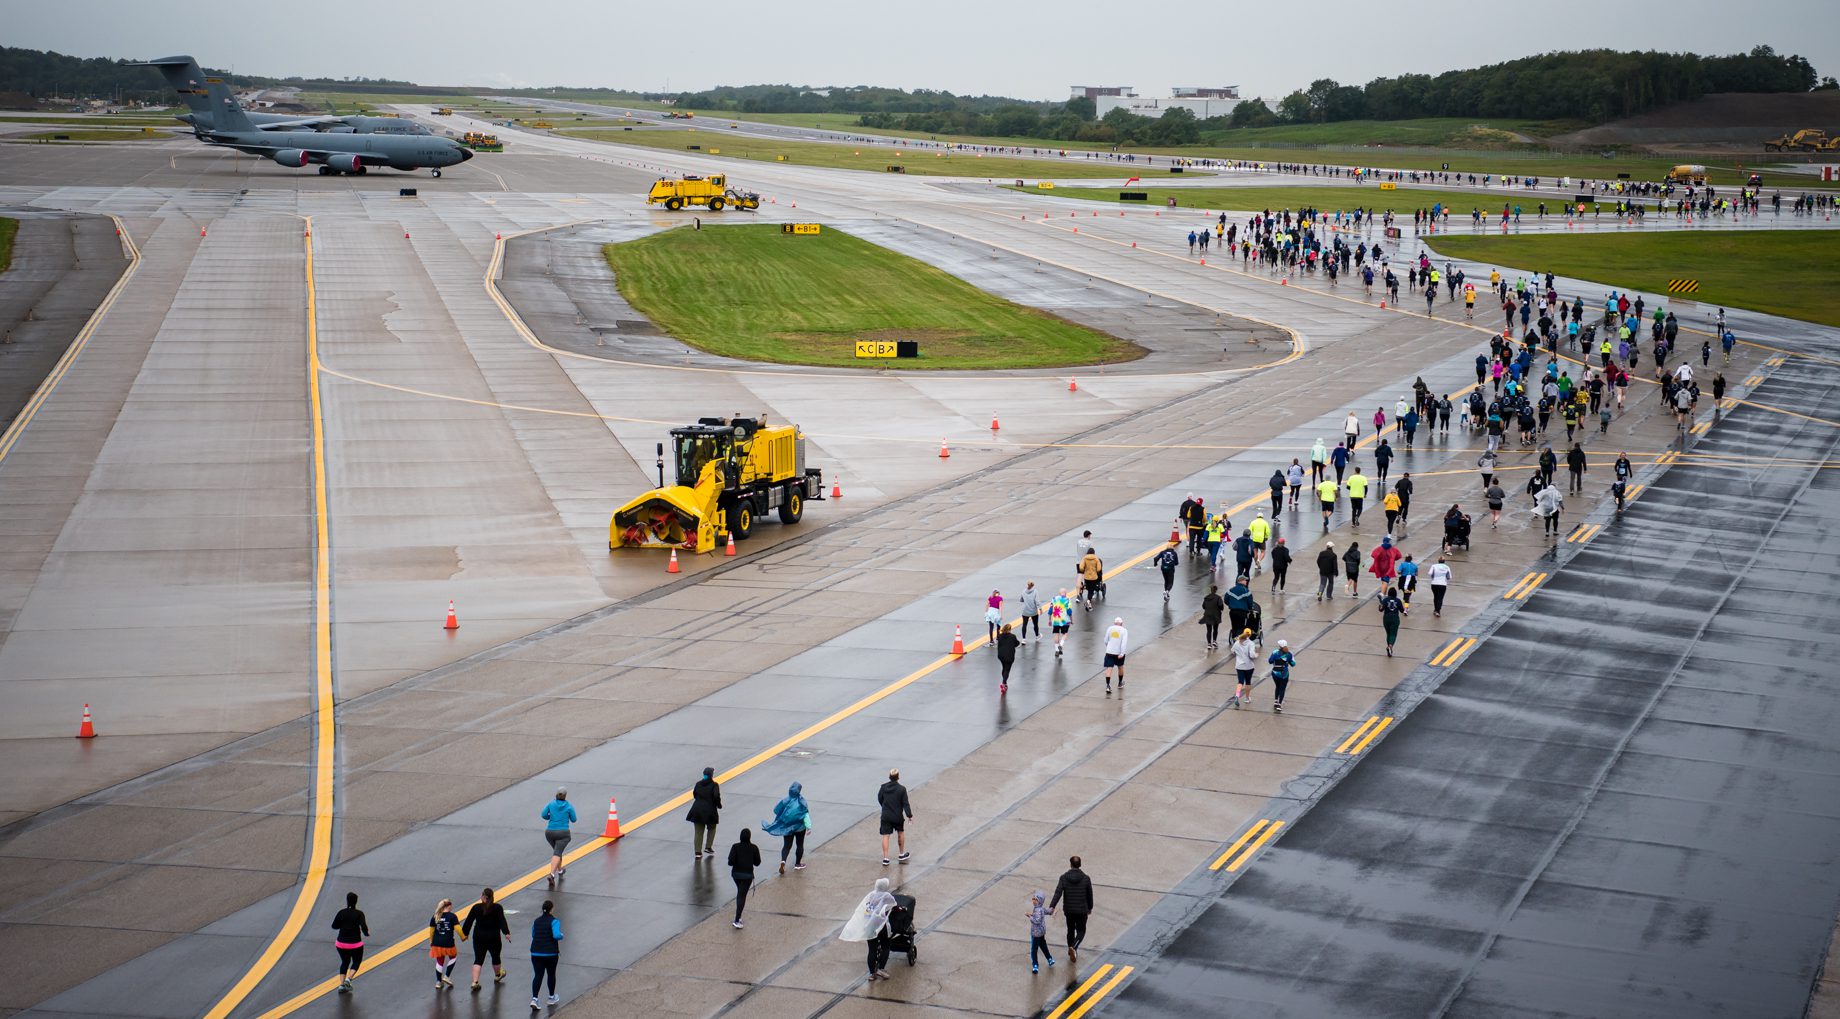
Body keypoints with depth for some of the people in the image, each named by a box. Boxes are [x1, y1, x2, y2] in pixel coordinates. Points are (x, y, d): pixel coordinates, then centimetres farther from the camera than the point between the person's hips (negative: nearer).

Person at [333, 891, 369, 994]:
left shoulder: (341, 913, -3)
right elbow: (364, 927, -19)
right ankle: (348, 979, -6)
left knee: (345, 962, 22)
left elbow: (334, 926, 3)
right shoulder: (359, 914, -11)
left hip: (341, 943, 3)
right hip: (355, 944, -3)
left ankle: (341, 985, 11)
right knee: (356, 962, 19)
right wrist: (366, 933, 2)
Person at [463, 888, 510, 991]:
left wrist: (465, 933, 11)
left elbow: (469, 921, 0)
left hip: (479, 938, 1)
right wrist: (506, 933, -24)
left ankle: (475, 982, -12)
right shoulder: (497, 908, -7)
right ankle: (497, 975, 45)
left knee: (478, 960, 2)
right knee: (496, 957, 22)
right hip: (494, 938, -1)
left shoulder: (476, 907, -4)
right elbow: (502, 921, -17)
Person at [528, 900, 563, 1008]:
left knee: (537, 975, 3)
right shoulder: (554, 921, -11)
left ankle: (534, 998, -14)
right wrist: (561, 935, -3)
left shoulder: (536, 921, 7)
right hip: (551, 953, -4)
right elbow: (556, 935, -24)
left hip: (536, 953, 4)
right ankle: (551, 997, 30)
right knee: (551, 974, 16)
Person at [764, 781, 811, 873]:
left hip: (786, 827, 2)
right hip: (799, 827, -2)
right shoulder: (802, 802, -17)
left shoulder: (785, 800, -11)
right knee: (800, 845, 18)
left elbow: (776, 811, -2)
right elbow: (806, 815, -23)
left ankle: (783, 861, -15)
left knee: (787, 845, 10)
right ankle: (797, 864, 27)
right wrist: (808, 827, -25)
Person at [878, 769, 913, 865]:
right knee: (900, 833, 22)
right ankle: (902, 855, 33)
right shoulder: (902, 789, -13)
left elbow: (879, 799, 8)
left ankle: (885, 858, -3)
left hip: (885, 816, 1)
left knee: (885, 836, 3)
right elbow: (905, 803, -13)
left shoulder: (883, 787, -5)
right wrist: (909, 815, -5)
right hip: (898, 816, -1)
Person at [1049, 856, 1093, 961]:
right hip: (1082, 910, -2)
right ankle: (1073, 948, -16)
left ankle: (1071, 950, 34)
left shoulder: (1064, 878, -9)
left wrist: (1052, 906, -27)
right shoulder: (1086, 879, -9)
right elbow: (1089, 895, 0)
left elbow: (1058, 893, -20)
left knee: (1070, 930, 21)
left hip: (1068, 910, 2)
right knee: (1081, 931, 9)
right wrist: (1090, 908, 16)